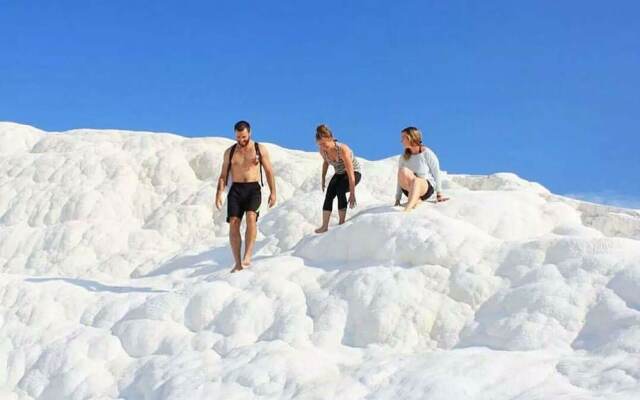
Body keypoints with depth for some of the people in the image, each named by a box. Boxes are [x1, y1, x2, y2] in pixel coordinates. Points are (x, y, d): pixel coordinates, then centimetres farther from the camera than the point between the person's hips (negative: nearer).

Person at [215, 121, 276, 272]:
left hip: (253, 189, -2)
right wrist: (219, 194, -2)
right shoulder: (230, 152, 12)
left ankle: (247, 257, -32)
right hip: (235, 190, 2)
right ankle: (238, 263, -4)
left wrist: (273, 192, -1)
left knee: (251, 217, -28)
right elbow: (223, 175, 11)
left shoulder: (260, 149, 7)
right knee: (233, 224, -10)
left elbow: (269, 171, 8)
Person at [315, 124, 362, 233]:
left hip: (354, 173, -5)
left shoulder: (342, 149, -35)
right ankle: (324, 226, -19)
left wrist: (352, 194, -36)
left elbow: (351, 174, -35)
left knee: (340, 190, -31)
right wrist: (323, 178, 3)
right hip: (339, 174, 5)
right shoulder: (322, 150, -17)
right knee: (329, 194, -19)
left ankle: (342, 223, -21)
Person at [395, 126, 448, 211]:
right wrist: (398, 199, 6)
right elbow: (400, 178, 10)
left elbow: (436, 174, -1)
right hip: (409, 189, 4)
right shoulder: (403, 157, 7)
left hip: (426, 188, -4)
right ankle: (415, 199, -24)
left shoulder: (427, 153, -5)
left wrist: (439, 195, 0)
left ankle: (408, 208, -60)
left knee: (416, 181, -41)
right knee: (403, 171, -29)